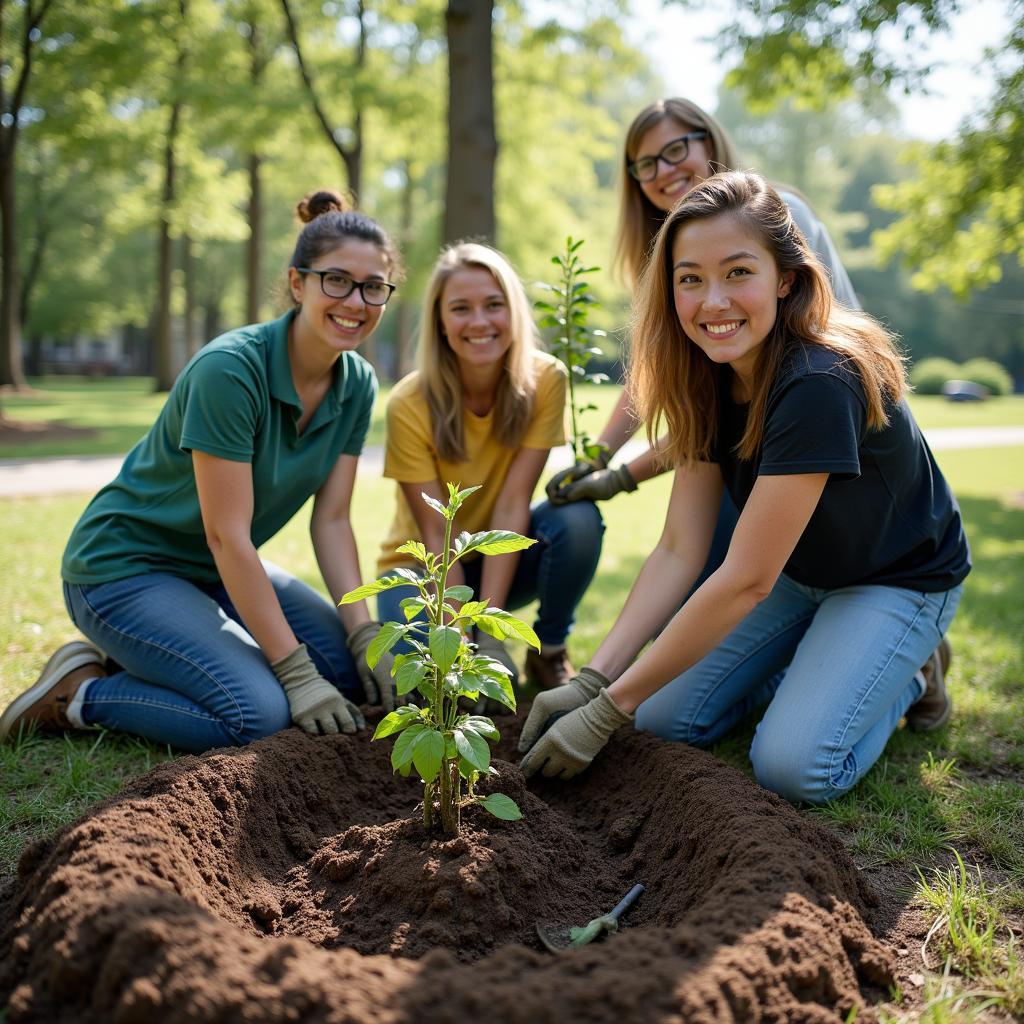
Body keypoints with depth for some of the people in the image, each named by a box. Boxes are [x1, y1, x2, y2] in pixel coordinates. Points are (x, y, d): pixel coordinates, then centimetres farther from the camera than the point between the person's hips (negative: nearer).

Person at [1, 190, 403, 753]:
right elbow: (227, 535, -27)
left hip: (216, 572, 8)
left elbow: (331, 520, -2)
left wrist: (368, 639, -11)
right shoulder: (230, 369, -27)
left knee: (350, 668, -3)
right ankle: (79, 692, -2)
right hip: (124, 568, -8)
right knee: (258, 712, -25)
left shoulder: (357, 384, -4)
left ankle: (136, 662, 8)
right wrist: (297, 673, -26)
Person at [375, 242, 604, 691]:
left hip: (504, 557, 2)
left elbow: (513, 505, -21)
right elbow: (437, 535, -21)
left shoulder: (545, 379, -17)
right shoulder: (410, 404, -21)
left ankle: (549, 651, -4)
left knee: (578, 517, -29)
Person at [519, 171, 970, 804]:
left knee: (793, 765, -23)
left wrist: (609, 710, -31)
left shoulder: (820, 383, -35)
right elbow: (679, 551, -13)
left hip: (898, 582, -6)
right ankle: (810, 664, 17)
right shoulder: (709, 381, -10)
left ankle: (908, 677, 6)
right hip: (795, 575, 6)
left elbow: (746, 580, -34)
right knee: (665, 719, -8)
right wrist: (592, 680, -24)